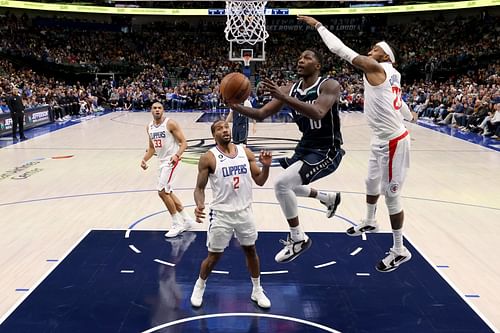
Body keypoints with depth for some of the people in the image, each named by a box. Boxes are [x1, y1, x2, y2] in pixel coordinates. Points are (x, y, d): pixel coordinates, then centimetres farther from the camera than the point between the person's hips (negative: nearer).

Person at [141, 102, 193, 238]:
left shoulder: (170, 123, -13)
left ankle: (177, 224, 0)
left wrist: (177, 155, -31)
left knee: (162, 192, -13)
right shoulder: (149, 127, 9)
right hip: (162, 161, 9)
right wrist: (144, 159, 4)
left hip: (171, 161, -8)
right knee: (168, 192, 13)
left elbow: (183, 142, -14)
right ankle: (187, 220, 26)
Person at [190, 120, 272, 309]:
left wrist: (266, 166, -15)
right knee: (214, 256, 7)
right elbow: (200, 188, -7)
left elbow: (260, 181, 5)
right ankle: (199, 286, 36)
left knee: (250, 250, 16)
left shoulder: (245, 152, 1)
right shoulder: (208, 158, -10)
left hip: (244, 211, 4)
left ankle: (257, 290, 35)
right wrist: (199, 205, -26)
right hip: (221, 213, -3)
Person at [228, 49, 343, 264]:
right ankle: (329, 198, 47)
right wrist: (235, 106, -20)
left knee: (282, 184, -23)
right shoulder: (291, 89, 0)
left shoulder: (329, 85, -18)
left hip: (327, 151, -8)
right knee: (287, 186, 24)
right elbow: (261, 114, -3)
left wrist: (282, 97, -44)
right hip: (305, 147, 8)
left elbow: (318, 113, -38)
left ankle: (298, 239, -4)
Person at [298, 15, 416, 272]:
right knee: (372, 183, 26)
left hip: (392, 141, -10)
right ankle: (370, 223, 50)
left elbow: (339, 49, -20)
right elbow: (399, 100, 28)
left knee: (391, 195, -1)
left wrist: (317, 25, -11)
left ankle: (399, 251, 13)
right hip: (383, 139, 10)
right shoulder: (393, 74, 11)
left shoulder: (375, 67, -15)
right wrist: (409, 115, 49)